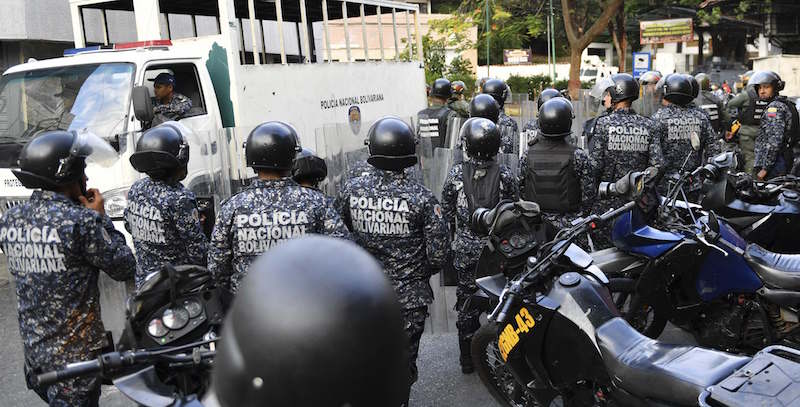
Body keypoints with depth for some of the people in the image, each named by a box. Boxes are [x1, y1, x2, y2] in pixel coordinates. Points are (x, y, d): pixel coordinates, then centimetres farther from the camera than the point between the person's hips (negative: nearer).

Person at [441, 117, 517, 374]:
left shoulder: (456, 174, -10)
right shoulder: (504, 175, -11)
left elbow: (447, 210, -2)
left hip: (465, 248, 1)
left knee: (467, 299, 13)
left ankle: (468, 358, 23)